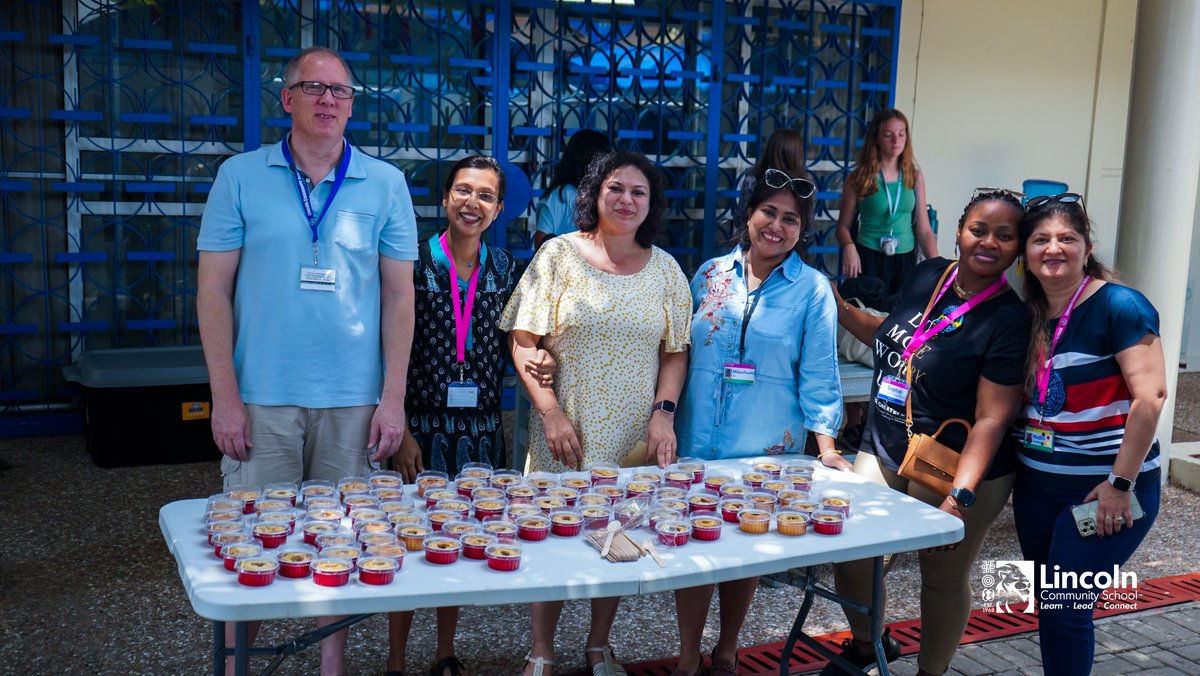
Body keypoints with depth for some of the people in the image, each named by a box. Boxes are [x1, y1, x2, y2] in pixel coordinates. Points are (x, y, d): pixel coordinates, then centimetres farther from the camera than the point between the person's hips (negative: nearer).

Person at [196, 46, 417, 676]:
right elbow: (213, 290, 1)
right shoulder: (241, 176, 2)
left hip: (353, 400, 1)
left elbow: (399, 294, 4)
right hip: (262, 397, -1)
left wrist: (393, 398, -2)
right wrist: (225, 396, -6)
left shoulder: (385, 184, 4)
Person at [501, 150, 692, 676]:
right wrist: (551, 413, -12)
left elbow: (675, 352, 9)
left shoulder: (665, 269, 6)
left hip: (634, 435, 2)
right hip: (566, 431, -2)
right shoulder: (559, 255, -2)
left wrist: (663, 413, -6)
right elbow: (523, 341, -5)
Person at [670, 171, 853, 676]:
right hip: (697, 440, 2)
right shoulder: (712, 274, 4)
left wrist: (826, 445, -11)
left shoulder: (812, 290, -3)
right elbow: (683, 351, 10)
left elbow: (818, 374, -4)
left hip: (766, 448, -1)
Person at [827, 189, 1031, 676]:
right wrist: (841, 310, 7)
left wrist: (960, 497, -30)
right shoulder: (928, 276, -1)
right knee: (847, 551, 9)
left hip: (956, 471, -6)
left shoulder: (1010, 320, -19)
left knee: (944, 579, 12)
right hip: (882, 453, 6)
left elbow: (991, 418, -21)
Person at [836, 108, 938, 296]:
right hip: (868, 259, -2)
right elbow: (844, 225, -1)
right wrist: (849, 247, -22)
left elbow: (924, 229, 5)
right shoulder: (859, 178, -3)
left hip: (905, 260, 3)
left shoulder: (915, 177, 5)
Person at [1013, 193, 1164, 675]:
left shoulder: (1119, 306, -14)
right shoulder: (1028, 315, 7)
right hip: (1037, 484, 7)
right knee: (1045, 603, 14)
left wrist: (1122, 483, -19)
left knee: (1065, 608, -6)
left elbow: (1150, 395, -19)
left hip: (1104, 487, -7)